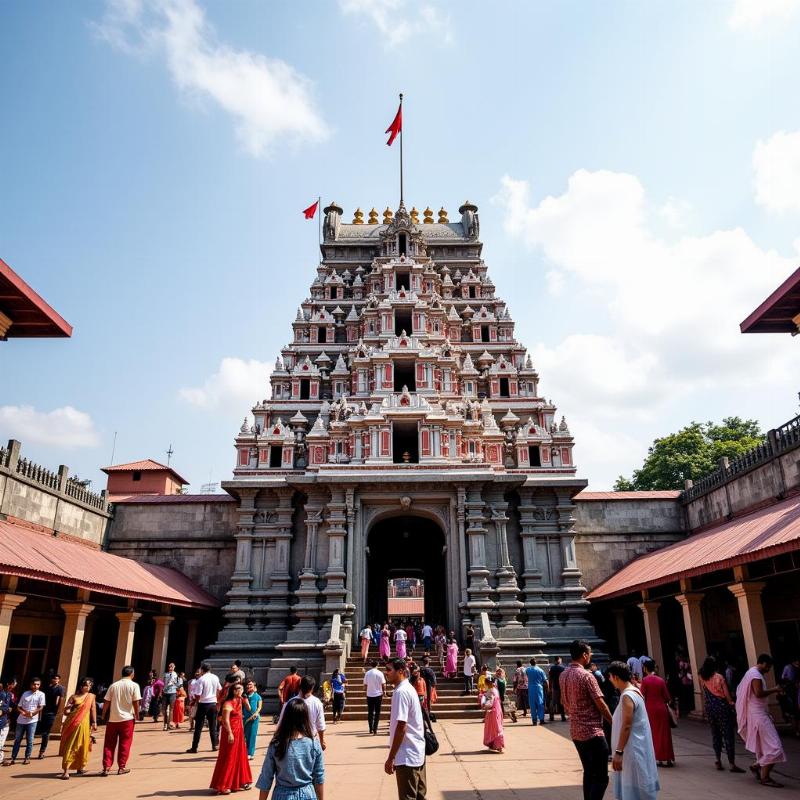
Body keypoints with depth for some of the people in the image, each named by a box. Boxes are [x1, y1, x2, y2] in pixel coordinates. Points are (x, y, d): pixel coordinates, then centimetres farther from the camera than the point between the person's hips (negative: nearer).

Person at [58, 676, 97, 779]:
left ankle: (80, 767, 10)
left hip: (84, 724, 2)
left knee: (82, 746, 5)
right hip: (72, 723, -2)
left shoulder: (91, 696, 10)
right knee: (70, 746, 2)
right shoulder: (74, 697, 7)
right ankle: (66, 771, 7)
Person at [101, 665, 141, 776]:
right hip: (127, 718, -3)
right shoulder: (134, 685, -5)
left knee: (109, 744, 12)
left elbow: (106, 702, 4)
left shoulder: (113, 685, 4)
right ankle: (122, 767, 13)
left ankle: (106, 767, 10)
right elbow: (135, 702, -8)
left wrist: (103, 715, 16)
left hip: (112, 719, 3)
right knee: (125, 743, 8)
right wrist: (137, 715, 5)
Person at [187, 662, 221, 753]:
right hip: (213, 703, 5)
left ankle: (194, 747, 7)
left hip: (203, 704, -5)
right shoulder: (215, 678, 3)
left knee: (198, 727, 4)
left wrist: (195, 700, 1)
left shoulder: (201, 679, -15)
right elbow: (219, 689, 15)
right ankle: (214, 745, 17)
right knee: (213, 726, 13)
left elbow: (198, 695, -18)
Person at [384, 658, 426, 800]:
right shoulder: (409, 688, 11)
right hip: (417, 753, 9)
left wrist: (391, 758, -18)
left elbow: (401, 727, -22)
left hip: (406, 756, -9)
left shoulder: (401, 692, -18)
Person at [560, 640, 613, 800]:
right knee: (601, 777, -4)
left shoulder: (563, 675, 8)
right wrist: (613, 722, -2)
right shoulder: (586, 675, -17)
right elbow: (600, 703, -14)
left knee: (588, 773, 18)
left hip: (575, 731, 8)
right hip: (592, 731, -8)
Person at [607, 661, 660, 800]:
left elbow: (626, 726, -24)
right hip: (637, 746, 10)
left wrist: (618, 752, -21)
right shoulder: (634, 691, 8)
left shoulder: (627, 696, -22)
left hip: (632, 749, -10)